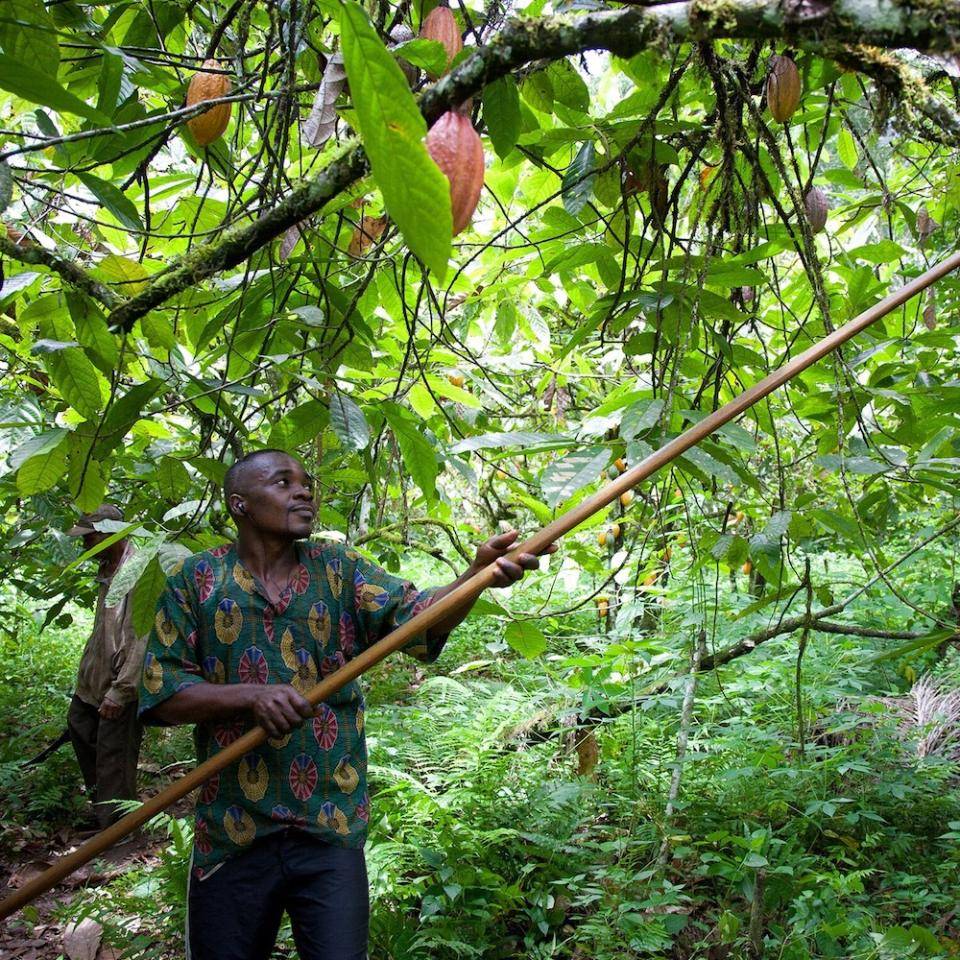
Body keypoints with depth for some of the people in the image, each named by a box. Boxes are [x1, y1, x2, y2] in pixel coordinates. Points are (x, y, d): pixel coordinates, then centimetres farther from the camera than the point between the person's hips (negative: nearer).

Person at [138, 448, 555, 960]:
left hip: (332, 829, 1)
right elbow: (159, 692, -5)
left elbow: (413, 614, -12)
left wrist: (477, 574, -32)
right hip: (231, 834, 0)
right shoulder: (195, 580, 0)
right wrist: (249, 695, -22)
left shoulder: (339, 568, 3)